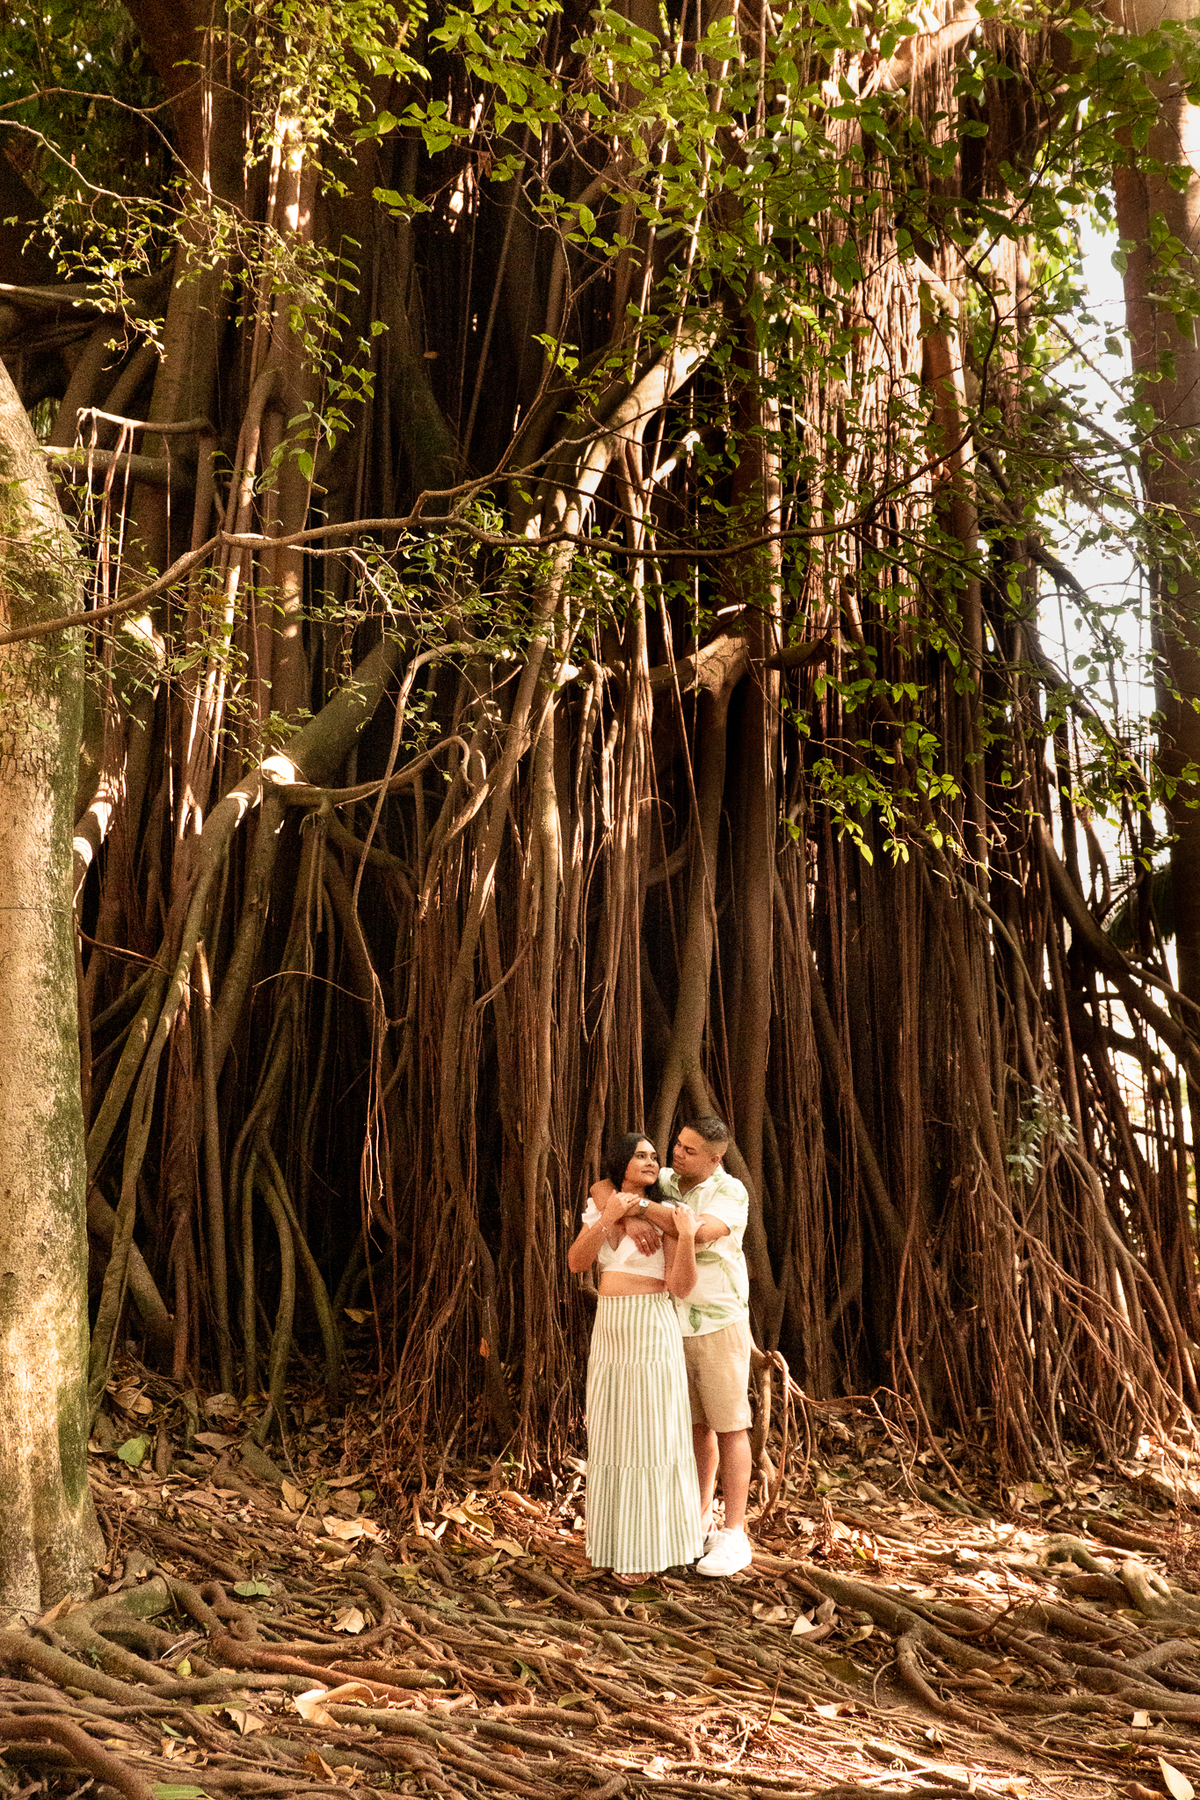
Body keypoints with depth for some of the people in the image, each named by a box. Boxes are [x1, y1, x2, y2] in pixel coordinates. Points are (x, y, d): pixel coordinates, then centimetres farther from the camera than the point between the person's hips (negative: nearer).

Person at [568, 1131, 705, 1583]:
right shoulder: (600, 1210, 8)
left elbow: (681, 1286, -13)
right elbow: (576, 1262, -4)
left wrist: (687, 1237, -28)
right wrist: (607, 1218, -16)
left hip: (653, 1330, -5)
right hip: (610, 1330, 5)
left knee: (651, 1436, 0)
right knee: (613, 1433, 11)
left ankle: (648, 1547, 10)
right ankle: (618, 1535, 26)